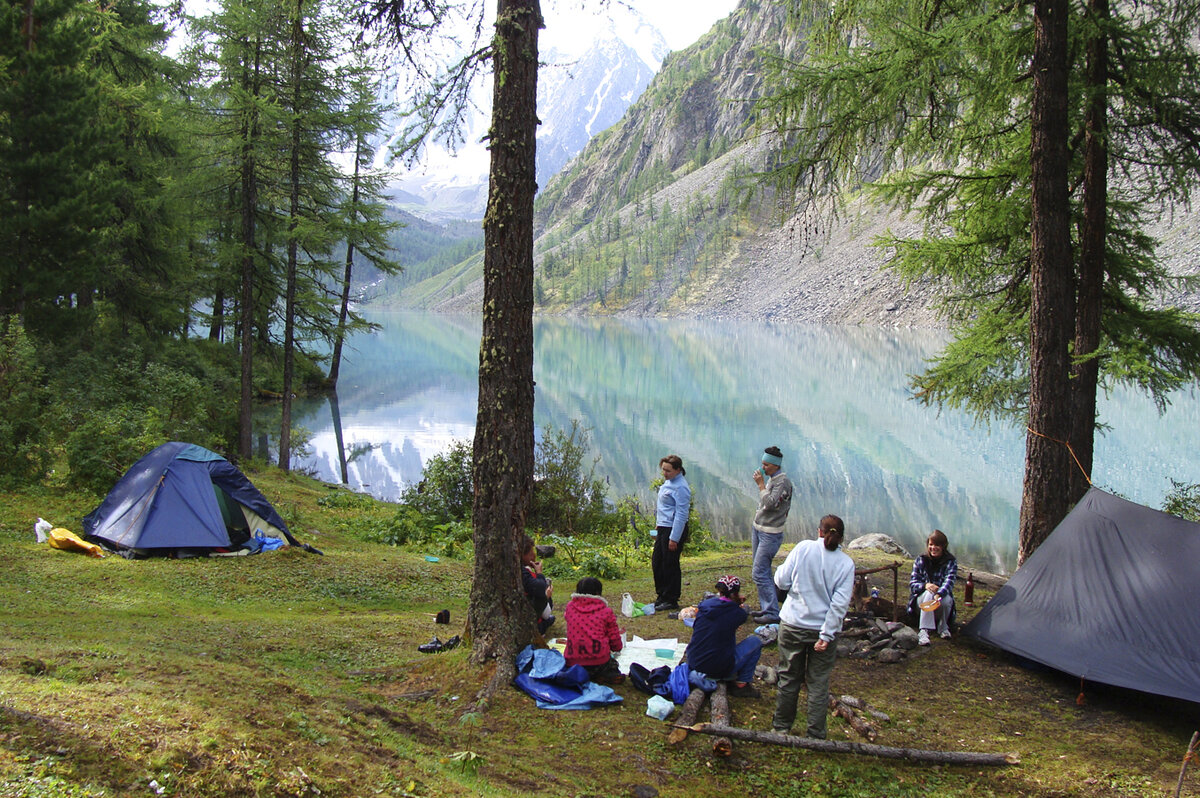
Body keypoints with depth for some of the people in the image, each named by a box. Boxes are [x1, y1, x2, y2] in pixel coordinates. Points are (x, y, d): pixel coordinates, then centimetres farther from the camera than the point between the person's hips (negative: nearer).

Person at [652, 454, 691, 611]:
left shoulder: (681, 487, -19)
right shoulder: (668, 482, 10)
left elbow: (681, 514, -21)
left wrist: (674, 538, -21)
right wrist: (658, 525, 20)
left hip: (674, 529, -10)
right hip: (663, 528, 10)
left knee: (670, 565, -1)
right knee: (656, 562, 14)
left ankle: (671, 601, 11)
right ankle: (662, 597, 27)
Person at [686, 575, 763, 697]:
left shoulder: (704, 605, 0)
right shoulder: (738, 613, -13)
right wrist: (738, 604, 25)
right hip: (720, 671, -6)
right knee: (756, 641, 9)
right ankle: (741, 685, 9)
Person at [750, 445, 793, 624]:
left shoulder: (783, 482, -15)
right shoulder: (770, 478, 13)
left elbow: (770, 503, -26)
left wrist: (761, 484, -18)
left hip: (770, 533, -9)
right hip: (757, 528, 9)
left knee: (759, 574, -12)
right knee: (762, 572, 13)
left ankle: (772, 613, -9)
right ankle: (766, 607, 21)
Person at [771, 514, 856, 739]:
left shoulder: (803, 548, -7)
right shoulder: (846, 563, -5)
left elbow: (782, 581, -5)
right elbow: (840, 603, -11)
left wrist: (780, 569, 16)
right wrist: (826, 635, -11)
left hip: (793, 625, 0)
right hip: (822, 629, 0)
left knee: (789, 678, 15)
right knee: (818, 684, 10)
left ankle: (782, 726, 28)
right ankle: (815, 735, 14)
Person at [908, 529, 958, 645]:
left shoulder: (951, 562, -6)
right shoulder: (921, 560, -1)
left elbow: (949, 582, -23)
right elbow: (912, 584, -5)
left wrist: (938, 595, -44)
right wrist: (925, 585, -29)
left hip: (942, 598, 0)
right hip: (921, 600, 0)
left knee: (946, 599, -35)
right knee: (929, 593, -34)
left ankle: (943, 627, -7)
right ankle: (923, 631, -44)